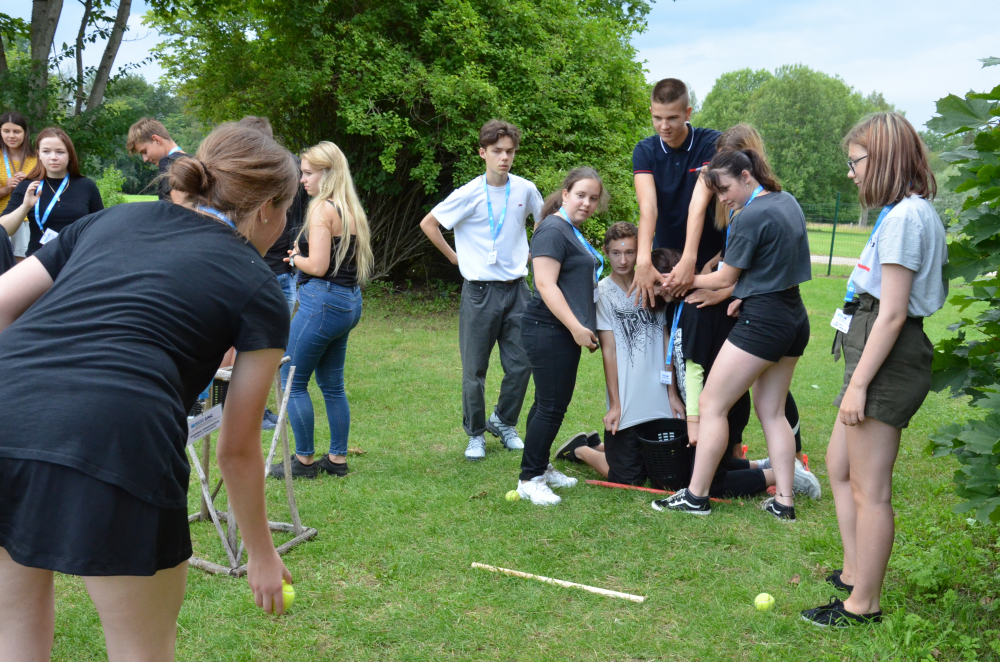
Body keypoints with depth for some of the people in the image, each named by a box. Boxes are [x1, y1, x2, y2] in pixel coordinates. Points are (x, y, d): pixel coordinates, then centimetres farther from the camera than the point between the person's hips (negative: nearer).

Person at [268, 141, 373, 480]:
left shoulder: (322, 209, -14)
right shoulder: (351, 210, 13)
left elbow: (318, 266, -20)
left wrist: (295, 258, 0)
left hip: (323, 301, -9)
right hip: (349, 302, 9)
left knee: (293, 381, 3)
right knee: (332, 384, 15)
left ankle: (304, 461, 10)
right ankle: (338, 459, 21)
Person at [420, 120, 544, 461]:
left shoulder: (525, 190, 2)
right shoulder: (469, 194, -9)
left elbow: (545, 220, 22)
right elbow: (428, 224, 0)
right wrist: (456, 257, 0)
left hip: (516, 288, 3)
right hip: (480, 290, -3)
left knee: (521, 364, 5)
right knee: (475, 369, 4)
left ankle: (503, 422, 27)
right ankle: (475, 434, 20)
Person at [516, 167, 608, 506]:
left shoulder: (573, 232, 18)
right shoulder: (553, 230, -14)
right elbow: (546, 284, -22)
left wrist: (584, 327, 24)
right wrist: (576, 327, -24)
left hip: (567, 331, 10)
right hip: (548, 331, -10)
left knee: (551, 404, 16)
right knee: (551, 407, -7)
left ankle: (540, 467, 27)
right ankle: (529, 480, 1)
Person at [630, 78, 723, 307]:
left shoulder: (711, 143, -12)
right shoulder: (645, 151, -5)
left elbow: (700, 202, -24)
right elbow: (648, 206, -21)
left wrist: (689, 260, -36)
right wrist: (643, 261, -36)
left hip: (710, 260, -2)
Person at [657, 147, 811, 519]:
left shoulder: (751, 217, -17)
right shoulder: (788, 202, 10)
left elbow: (725, 278, -7)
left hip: (761, 322, -9)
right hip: (794, 317, 9)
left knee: (711, 404, -1)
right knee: (772, 411, 14)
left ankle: (696, 497, 3)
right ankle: (784, 502, 14)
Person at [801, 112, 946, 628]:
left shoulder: (904, 217, -17)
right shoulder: (913, 213, 14)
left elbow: (893, 313, -21)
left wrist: (859, 383, -19)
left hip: (887, 361, -11)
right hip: (882, 355, 11)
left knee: (869, 489, -1)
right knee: (839, 465, 21)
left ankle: (863, 604, 11)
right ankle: (853, 573, 33)